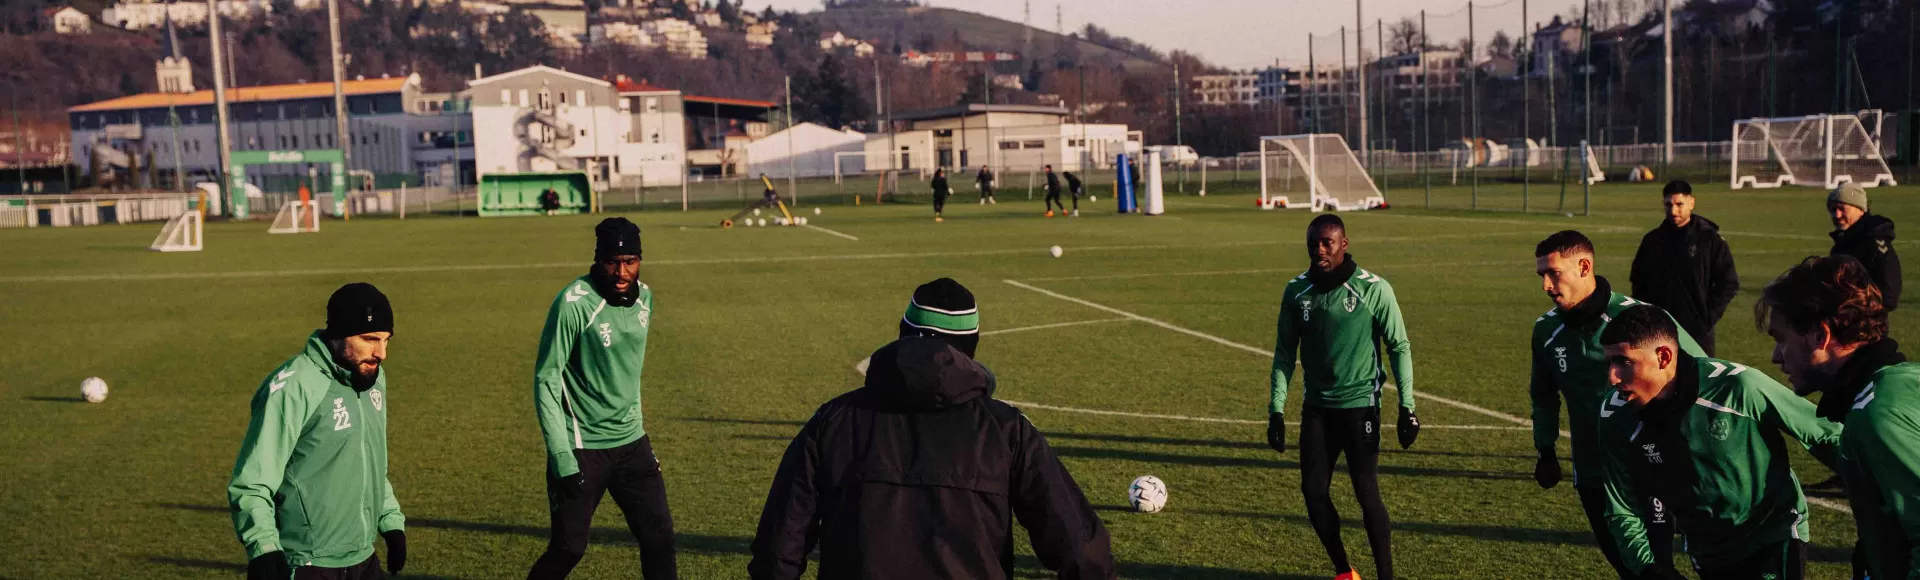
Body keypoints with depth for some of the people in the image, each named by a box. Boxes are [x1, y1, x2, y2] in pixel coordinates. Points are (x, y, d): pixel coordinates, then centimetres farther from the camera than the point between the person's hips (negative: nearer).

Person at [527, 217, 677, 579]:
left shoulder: (644, 297, 3)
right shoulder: (574, 303, -17)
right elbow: (546, 381, -14)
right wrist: (561, 456, -18)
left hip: (632, 442, 6)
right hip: (582, 448, -6)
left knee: (659, 536, 2)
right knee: (569, 547, 0)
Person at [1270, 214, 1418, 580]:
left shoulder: (1374, 289, -11)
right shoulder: (1297, 291, 0)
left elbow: (1399, 347, -5)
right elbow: (1285, 352, 8)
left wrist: (1407, 406, -10)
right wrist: (1276, 408, 4)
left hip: (1359, 406, -4)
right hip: (1316, 408, 4)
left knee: (1366, 492, -5)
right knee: (1313, 491, 4)